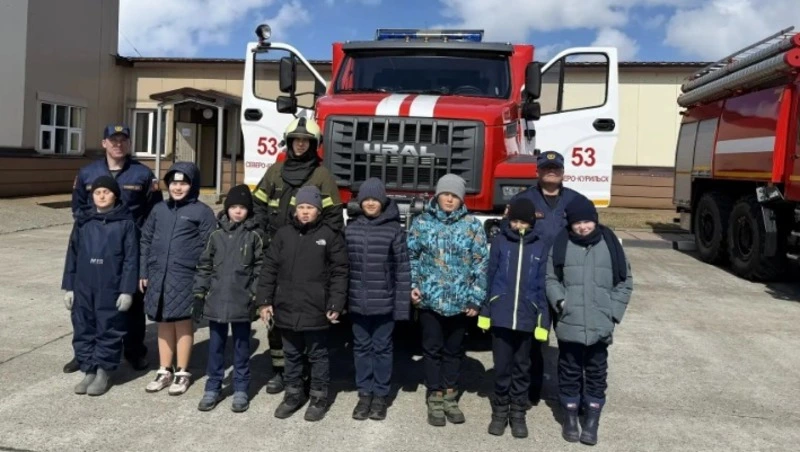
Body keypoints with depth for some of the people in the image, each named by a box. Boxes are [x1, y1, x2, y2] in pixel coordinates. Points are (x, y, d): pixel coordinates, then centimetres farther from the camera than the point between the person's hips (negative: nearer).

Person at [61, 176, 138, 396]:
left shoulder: (125, 222, -3)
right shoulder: (82, 221, 8)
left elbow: (131, 258, -5)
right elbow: (72, 255, 10)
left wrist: (127, 290, -10)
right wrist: (68, 286, 7)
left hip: (111, 288, -4)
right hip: (83, 287, 4)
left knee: (109, 331, 4)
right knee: (83, 330, 9)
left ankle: (103, 372, 16)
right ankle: (88, 371, 21)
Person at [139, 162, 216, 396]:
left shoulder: (202, 212, -4)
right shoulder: (159, 209, 11)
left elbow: (209, 248, -7)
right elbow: (145, 241, 14)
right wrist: (143, 272, 8)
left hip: (185, 277, -4)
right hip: (158, 275, 5)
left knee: (183, 323, 5)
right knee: (164, 323, 13)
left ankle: (182, 373, 17)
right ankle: (165, 371, 25)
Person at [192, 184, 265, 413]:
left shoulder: (254, 236, -2)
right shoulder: (216, 234, 5)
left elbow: (260, 269, -2)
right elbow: (204, 266, 8)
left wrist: (257, 297, -6)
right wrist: (199, 294, 3)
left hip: (242, 302, -2)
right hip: (216, 300, 2)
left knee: (241, 347, 9)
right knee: (215, 347, 12)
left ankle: (241, 390, 20)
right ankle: (213, 389, 24)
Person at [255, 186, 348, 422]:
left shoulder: (330, 236, -4)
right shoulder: (283, 234, 6)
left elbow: (339, 273, -5)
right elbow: (269, 269, 7)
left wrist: (335, 305, -11)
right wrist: (264, 300, 1)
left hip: (316, 310, -3)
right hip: (287, 309, 4)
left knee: (317, 355, 10)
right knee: (291, 355, 17)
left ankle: (319, 397, 23)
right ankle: (293, 393, 33)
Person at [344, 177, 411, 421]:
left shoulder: (394, 230, -7)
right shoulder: (350, 229, 3)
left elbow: (403, 269, -7)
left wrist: (402, 304, -10)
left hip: (384, 303, -3)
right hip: (358, 302, 3)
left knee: (382, 348, 9)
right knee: (362, 348, 13)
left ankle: (381, 395, 23)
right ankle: (364, 393, 26)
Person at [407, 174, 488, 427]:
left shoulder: (472, 225, -1)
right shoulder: (422, 222, 0)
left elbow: (481, 263, -1)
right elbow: (411, 256, 5)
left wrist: (475, 298, -6)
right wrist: (412, 285, -6)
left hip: (460, 301, 1)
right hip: (430, 298, 0)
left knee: (454, 349, 13)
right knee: (432, 348, 8)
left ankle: (450, 396, 28)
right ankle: (435, 399, 21)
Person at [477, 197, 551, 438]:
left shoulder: (540, 247, 2)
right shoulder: (499, 241, 0)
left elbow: (542, 285, 1)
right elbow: (489, 277, 2)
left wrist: (543, 320, -2)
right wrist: (485, 311, 1)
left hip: (527, 317, 1)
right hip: (501, 315, -1)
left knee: (522, 367, 12)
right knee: (502, 366, 8)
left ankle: (518, 412, 25)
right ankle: (500, 411, 23)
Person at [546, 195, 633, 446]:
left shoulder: (610, 244, 0)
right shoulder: (560, 245, -1)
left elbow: (625, 282, 7)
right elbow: (550, 279, 5)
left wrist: (613, 312, -1)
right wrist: (560, 301, -11)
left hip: (600, 326, 0)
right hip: (568, 325, 0)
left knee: (596, 373, 11)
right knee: (569, 372, 12)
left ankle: (592, 420, 25)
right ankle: (570, 416, 27)